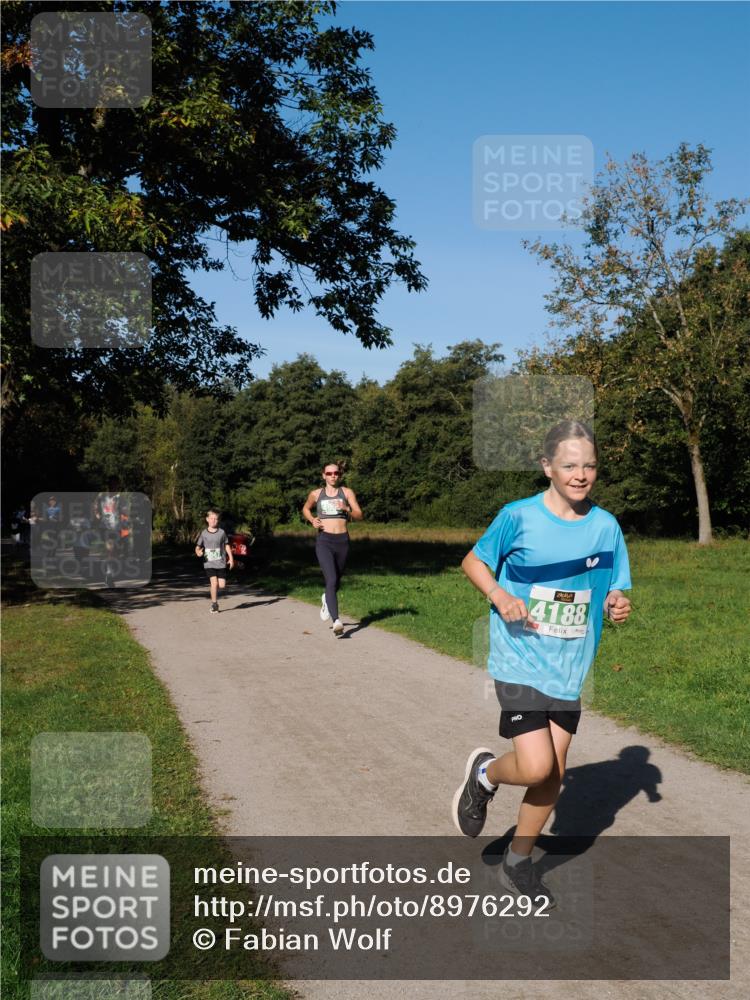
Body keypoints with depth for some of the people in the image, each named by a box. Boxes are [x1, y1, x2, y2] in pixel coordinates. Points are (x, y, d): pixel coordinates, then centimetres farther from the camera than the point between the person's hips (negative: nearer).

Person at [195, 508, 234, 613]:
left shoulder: (222, 532, 1)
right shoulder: (203, 533, 0)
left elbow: (227, 545, 9)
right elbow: (198, 547, 4)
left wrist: (231, 558, 4)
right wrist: (198, 552, -18)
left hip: (221, 563, 1)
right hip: (209, 563, -1)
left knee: (222, 585, -1)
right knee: (214, 583, -15)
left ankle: (215, 594, 32)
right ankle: (214, 605, -1)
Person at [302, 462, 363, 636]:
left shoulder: (347, 492, 4)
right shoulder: (316, 494, 6)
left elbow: (359, 516, -1)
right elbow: (305, 509, 25)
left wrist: (346, 509, -20)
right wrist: (312, 520, 5)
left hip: (342, 541, 2)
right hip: (324, 541, -2)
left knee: (337, 581, 17)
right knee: (331, 580, -19)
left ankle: (326, 599, 51)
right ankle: (336, 621, -26)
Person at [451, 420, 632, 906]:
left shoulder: (605, 526, -2)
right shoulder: (519, 516, -11)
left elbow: (614, 594, 5)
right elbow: (473, 562, 1)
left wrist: (618, 606, -18)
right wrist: (500, 596, -17)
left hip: (568, 669, 4)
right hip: (520, 661, -4)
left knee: (554, 774, 10)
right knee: (536, 768, -15)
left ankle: (519, 862, 32)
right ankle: (485, 773, 20)